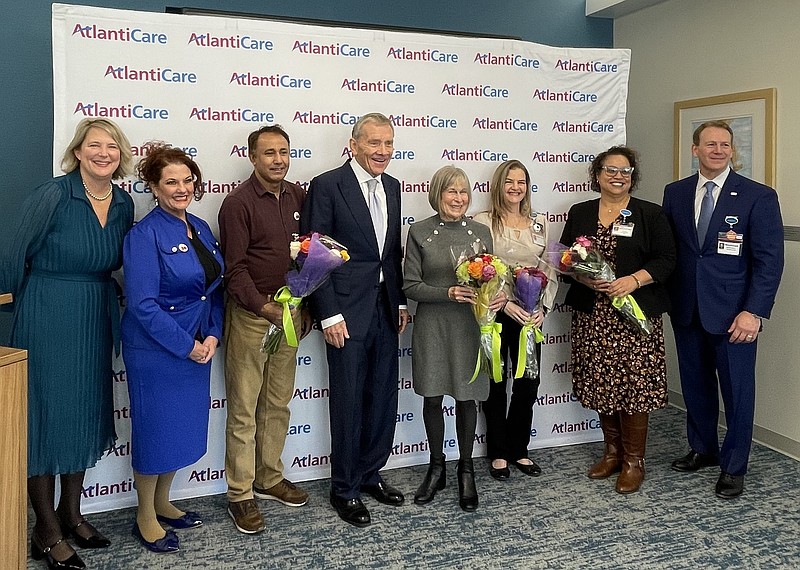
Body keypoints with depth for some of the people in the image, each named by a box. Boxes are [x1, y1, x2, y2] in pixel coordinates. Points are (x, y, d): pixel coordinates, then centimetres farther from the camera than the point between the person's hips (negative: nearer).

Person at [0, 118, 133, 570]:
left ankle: (71, 512, 33)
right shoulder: (52, 195, -15)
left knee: (86, 411, 15)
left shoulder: (124, 203, 1)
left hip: (97, 318, 6)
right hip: (47, 317, -6)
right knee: (48, 412, 3)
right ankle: (47, 531, 18)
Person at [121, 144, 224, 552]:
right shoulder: (144, 235, -15)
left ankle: (162, 503, 37)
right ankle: (145, 517, 27)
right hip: (156, 350, -7)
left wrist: (212, 335, -4)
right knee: (155, 428, 6)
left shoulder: (200, 229, 6)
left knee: (186, 428, 16)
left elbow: (215, 288, 10)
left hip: (198, 347, 7)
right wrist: (187, 345, -17)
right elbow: (142, 305, -20)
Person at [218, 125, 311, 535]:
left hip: (289, 312, 6)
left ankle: (269, 478, 31)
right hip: (250, 314, -6)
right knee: (243, 409, 2)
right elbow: (234, 269, -13)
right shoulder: (239, 202, -9)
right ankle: (240, 494, 14)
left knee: (279, 403, 15)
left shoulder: (298, 197, 8)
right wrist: (265, 307, -22)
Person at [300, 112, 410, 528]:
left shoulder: (392, 187, 11)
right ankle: (344, 489, 20)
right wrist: (329, 315, -15)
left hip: (386, 308, 6)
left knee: (383, 398, 13)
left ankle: (370, 474, 31)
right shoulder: (326, 186, -9)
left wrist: (401, 302, 12)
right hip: (347, 313, -6)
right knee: (349, 402, 3)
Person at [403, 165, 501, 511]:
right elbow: (410, 286, -5)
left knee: (467, 398, 7)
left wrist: (499, 297, -14)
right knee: (432, 398, 8)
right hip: (432, 326, -1)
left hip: (470, 326, 1)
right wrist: (448, 292, -18)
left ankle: (466, 471, 25)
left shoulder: (480, 232, 5)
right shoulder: (419, 232, -1)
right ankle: (436, 468, 28)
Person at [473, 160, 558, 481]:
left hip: (531, 315, 4)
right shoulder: (483, 222, -4)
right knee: (496, 384, 7)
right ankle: (498, 453, 22)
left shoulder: (540, 223, 9)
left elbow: (550, 271, 8)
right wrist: (505, 304, -19)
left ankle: (518, 449, 25)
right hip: (495, 313, -4)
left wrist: (543, 307, -5)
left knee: (529, 383, 7)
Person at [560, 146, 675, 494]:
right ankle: (612, 452, 25)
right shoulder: (579, 214, 11)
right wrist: (583, 278, -11)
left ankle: (633, 461, 12)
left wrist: (633, 280, -17)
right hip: (592, 314, 3)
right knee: (601, 384, 7)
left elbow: (665, 259, -1)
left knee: (633, 384, -3)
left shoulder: (651, 214, 4)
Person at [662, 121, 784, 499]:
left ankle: (734, 467, 22)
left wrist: (753, 312, -15)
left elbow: (770, 260, -8)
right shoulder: (675, 193, 6)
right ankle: (703, 449, 35)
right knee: (695, 385, 15)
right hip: (686, 310, 4)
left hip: (733, 313, -3)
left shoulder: (758, 197, -5)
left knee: (737, 391, 6)